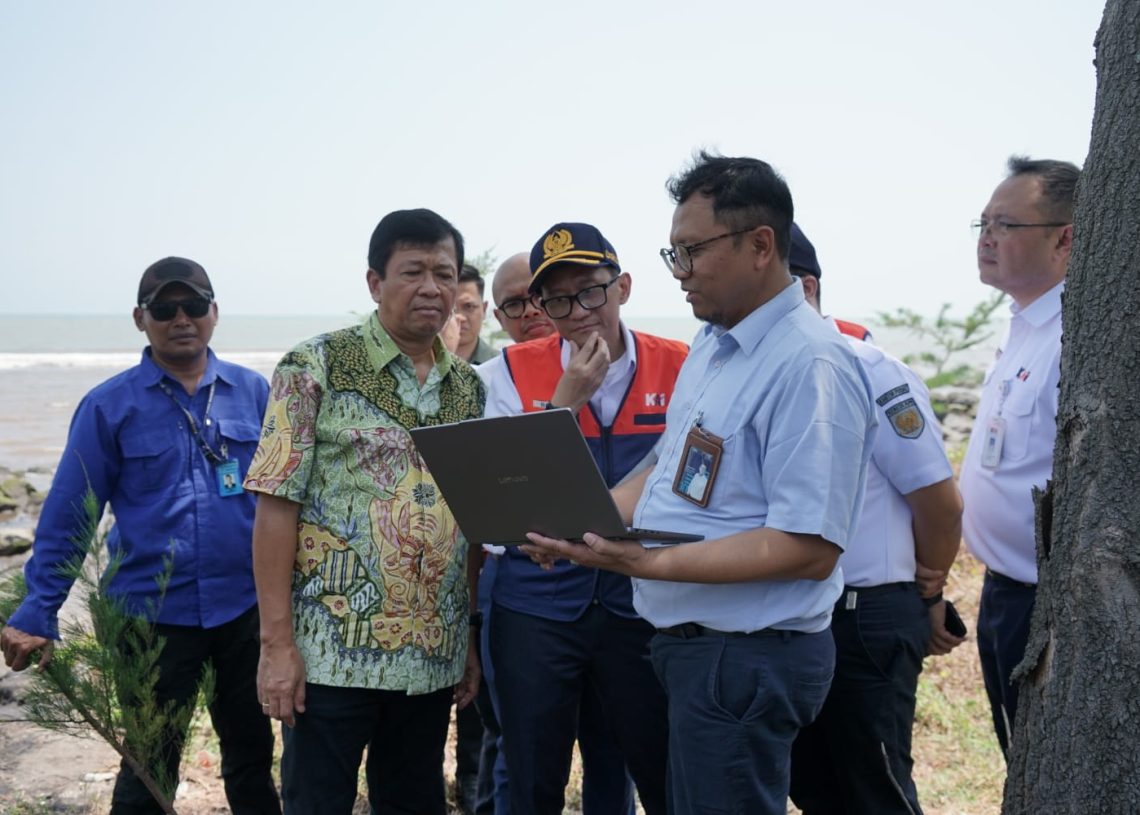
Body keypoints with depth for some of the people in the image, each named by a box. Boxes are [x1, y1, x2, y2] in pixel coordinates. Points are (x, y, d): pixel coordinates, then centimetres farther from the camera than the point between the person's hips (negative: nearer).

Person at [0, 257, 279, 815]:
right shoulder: (108, 407, -4)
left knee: (251, 753, 17)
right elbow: (66, 517, -4)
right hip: (155, 616, -2)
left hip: (247, 607, 2)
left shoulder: (253, 391, 2)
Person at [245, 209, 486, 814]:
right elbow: (276, 507, -9)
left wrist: (472, 634, 9)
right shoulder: (314, 368, -6)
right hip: (333, 651, -4)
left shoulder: (469, 386, 9)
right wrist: (277, 643, -13)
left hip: (433, 655, 5)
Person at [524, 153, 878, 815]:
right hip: (691, 641, 9)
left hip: (747, 656, -9)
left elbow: (809, 549, -25)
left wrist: (649, 563, -28)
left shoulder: (811, 364, -21)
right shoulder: (712, 346, 11)